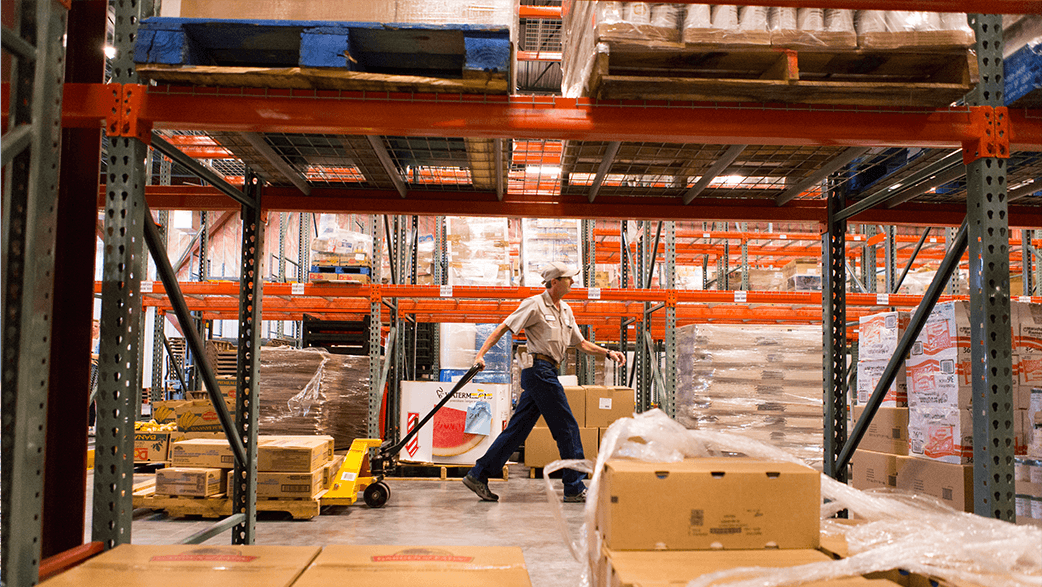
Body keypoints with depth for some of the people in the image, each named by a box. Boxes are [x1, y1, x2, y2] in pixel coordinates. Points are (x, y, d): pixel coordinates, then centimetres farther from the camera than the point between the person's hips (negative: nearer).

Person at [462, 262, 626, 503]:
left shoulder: (566, 310, 18)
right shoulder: (534, 304, -7)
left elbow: (581, 343, 24)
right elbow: (504, 327, -10)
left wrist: (608, 353, 12)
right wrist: (481, 354, -20)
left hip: (547, 372, 9)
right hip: (539, 368, -9)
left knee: (517, 429, 9)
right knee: (567, 428, -4)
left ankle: (478, 476, 13)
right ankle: (575, 488, 5)